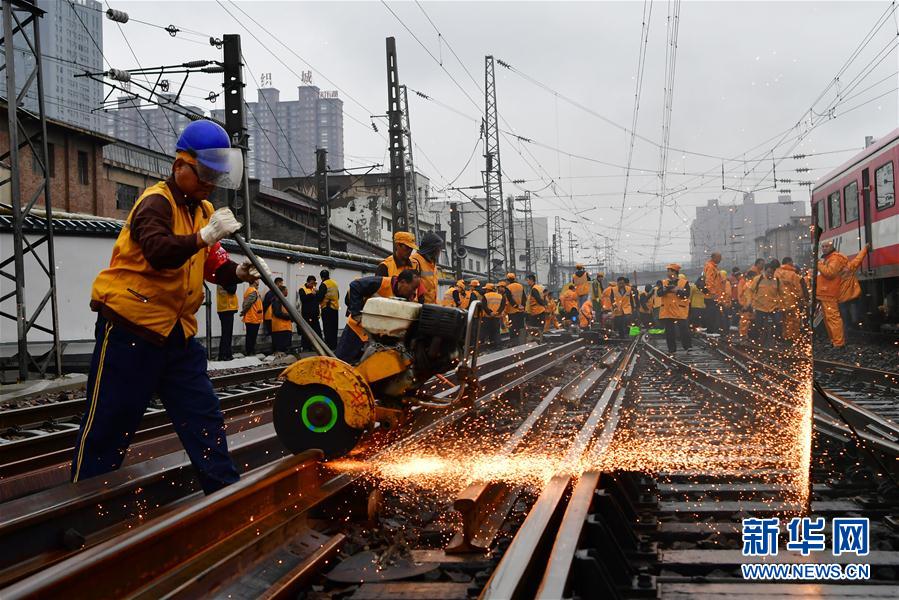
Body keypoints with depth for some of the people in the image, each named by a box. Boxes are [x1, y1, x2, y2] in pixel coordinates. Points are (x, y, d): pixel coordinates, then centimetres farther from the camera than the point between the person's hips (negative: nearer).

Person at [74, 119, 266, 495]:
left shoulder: (203, 209, 14)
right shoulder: (156, 203, -12)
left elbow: (211, 264, 14)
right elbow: (158, 252, -30)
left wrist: (237, 272, -5)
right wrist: (203, 236, -43)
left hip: (177, 332, 8)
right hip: (131, 326, -8)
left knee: (203, 415, 7)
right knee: (109, 421, 0)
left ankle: (225, 492, 13)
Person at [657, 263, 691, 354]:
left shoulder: (684, 282, 1)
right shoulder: (664, 283, 11)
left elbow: (686, 294, -11)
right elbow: (659, 293, -5)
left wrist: (677, 291, -18)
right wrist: (667, 289, -20)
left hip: (681, 311, -3)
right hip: (667, 311, 3)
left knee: (684, 330, -5)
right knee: (669, 332, 5)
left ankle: (687, 347, 9)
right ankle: (671, 349, 14)